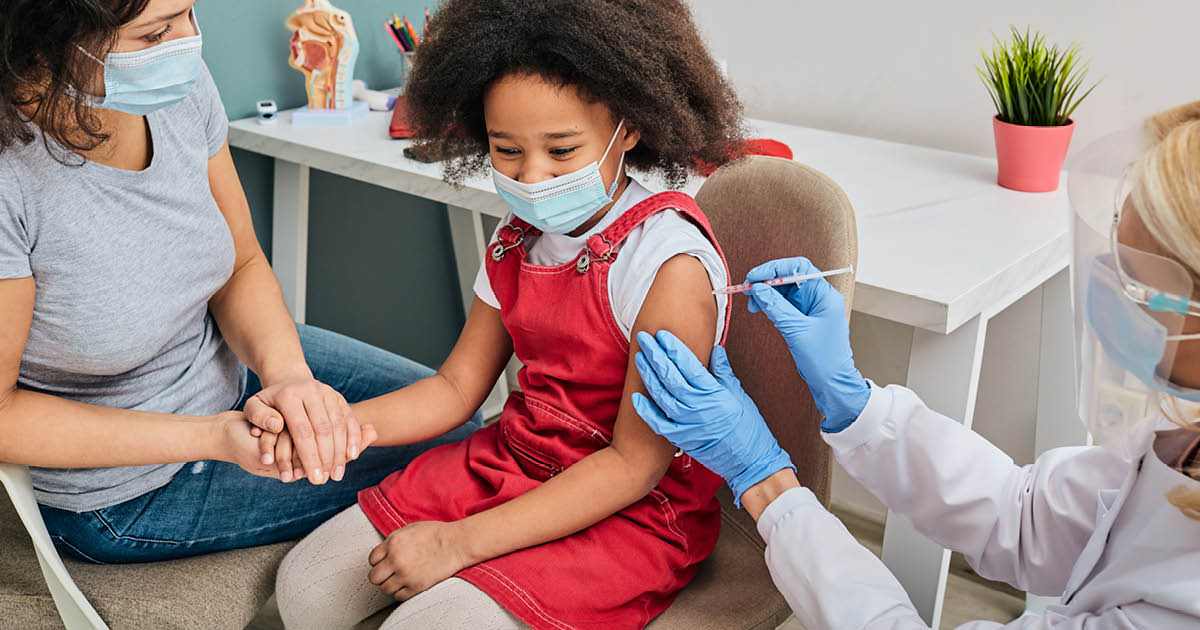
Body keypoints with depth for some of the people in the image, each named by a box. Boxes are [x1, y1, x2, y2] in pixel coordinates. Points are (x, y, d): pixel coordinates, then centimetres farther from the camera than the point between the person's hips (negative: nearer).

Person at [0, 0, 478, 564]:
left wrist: (286, 372, -22)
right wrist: (214, 438, -28)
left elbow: (243, 267, -3)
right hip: (132, 493, -5)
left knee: (457, 417, 13)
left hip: (226, 361, 6)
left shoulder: (181, 85, -17)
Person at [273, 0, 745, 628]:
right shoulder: (517, 241, 2)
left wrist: (458, 542, -21)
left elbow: (635, 463, -21)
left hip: (630, 510, -6)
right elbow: (456, 387, 6)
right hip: (507, 461, 7)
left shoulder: (670, 264, -23)